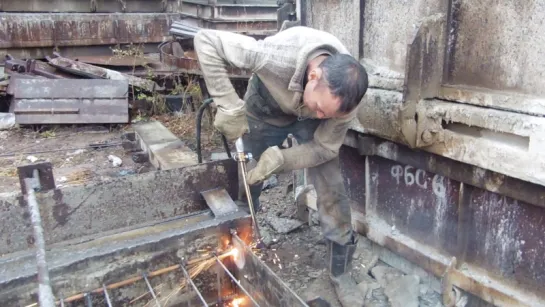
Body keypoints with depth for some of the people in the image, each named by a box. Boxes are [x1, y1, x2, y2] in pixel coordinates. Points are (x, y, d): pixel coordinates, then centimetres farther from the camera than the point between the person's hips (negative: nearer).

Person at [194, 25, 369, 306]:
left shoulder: (344, 95, -34)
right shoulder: (276, 56, -44)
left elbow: (325, 146, -21)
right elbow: (205, 41, -36)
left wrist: (280, 159, -38)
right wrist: (229, 107, -42)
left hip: (307, 120, 1)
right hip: (264, 110, 0)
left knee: (332, 192, -7)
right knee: (246, 183, 8)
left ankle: (340, 274, 13)